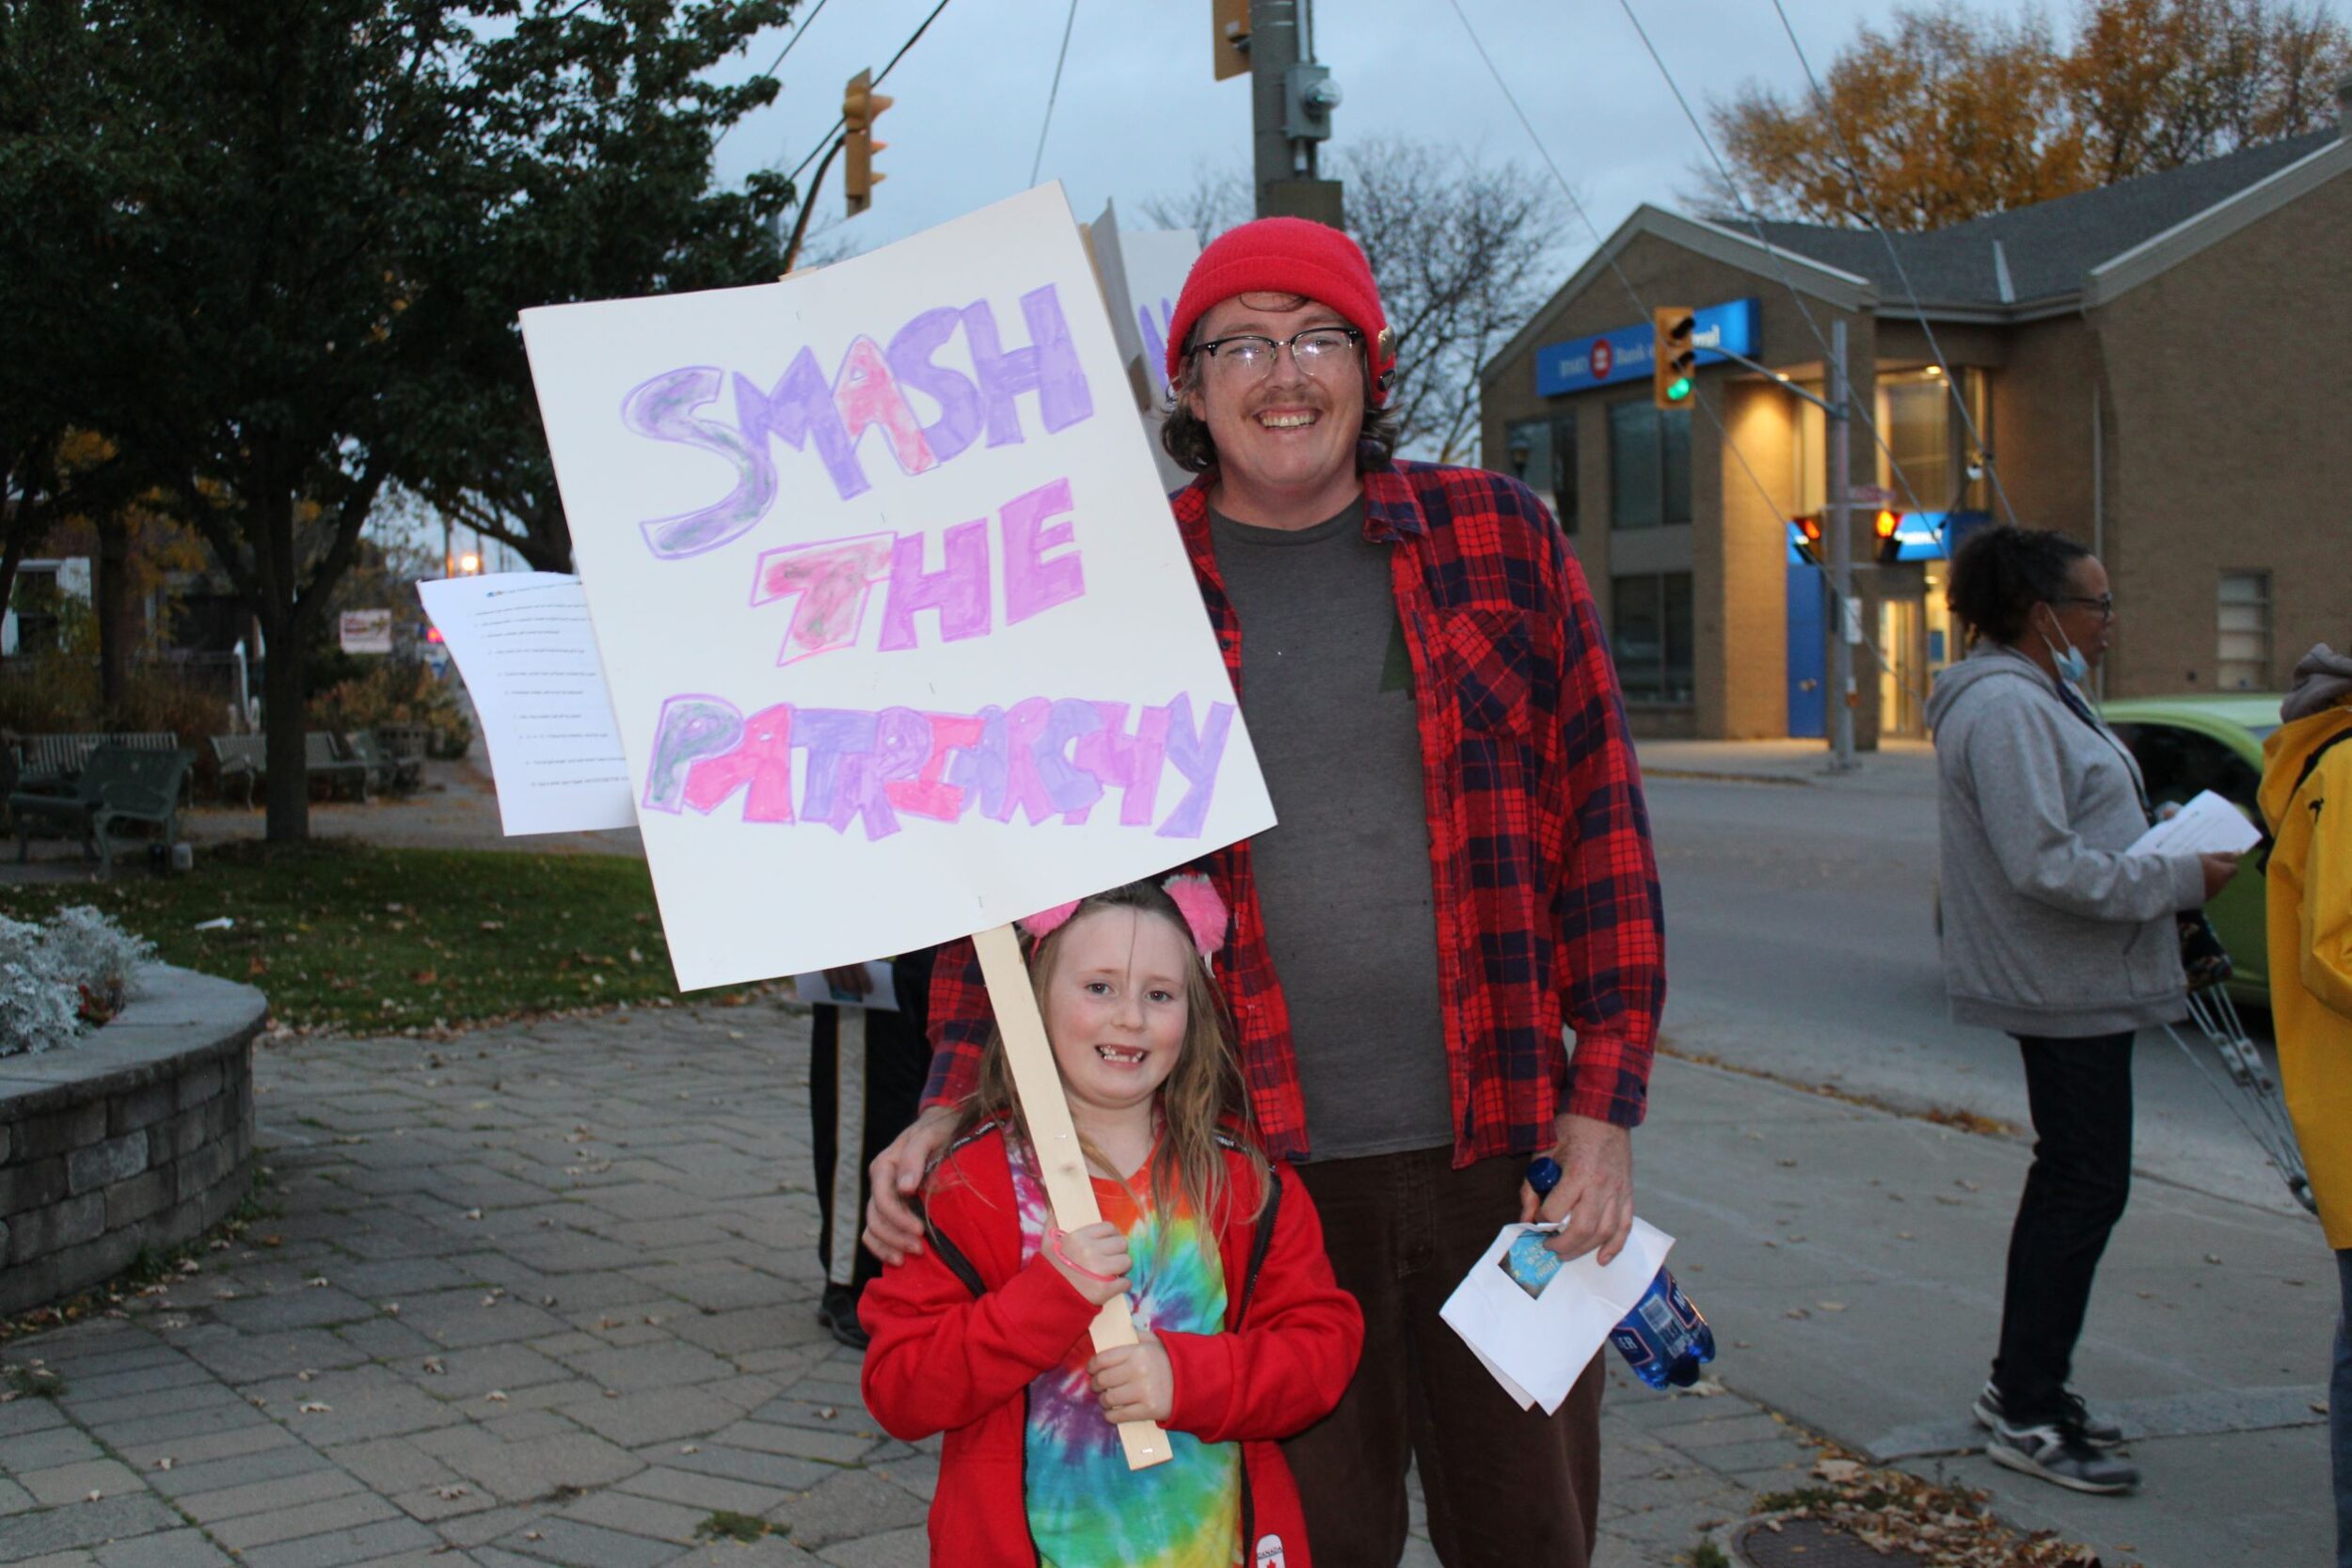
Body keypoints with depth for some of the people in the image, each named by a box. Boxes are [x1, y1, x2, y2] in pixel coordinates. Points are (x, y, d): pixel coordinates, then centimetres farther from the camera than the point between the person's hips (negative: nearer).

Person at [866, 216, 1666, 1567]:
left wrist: (1605, 1102, -2)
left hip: (1508, 1150, 1)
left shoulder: (1500, 541, 4)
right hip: (1264, 1166, -1)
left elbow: (1603, 825, 4)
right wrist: (952, 1107, -9)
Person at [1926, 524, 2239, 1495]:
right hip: (2061, 987, -11)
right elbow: (2044, 866, -26)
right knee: (2085, 1187, -6)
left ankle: (2022, 1387, 26)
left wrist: (2158, 841, 8)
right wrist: (2178, 879, -19)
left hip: (2078, 985, 11)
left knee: (2072, 1181, 16)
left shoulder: (2039, 696, 16)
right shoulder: (2005, 706, -19)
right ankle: (2028, 1416, 2)